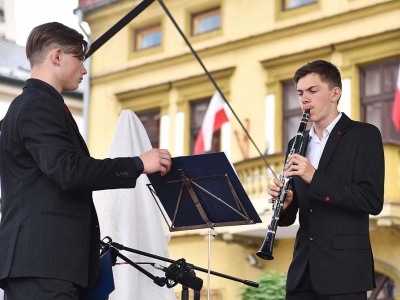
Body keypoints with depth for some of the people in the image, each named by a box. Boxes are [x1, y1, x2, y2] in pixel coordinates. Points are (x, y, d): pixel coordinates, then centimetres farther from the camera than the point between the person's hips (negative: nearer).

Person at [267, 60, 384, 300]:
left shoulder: (364, 135, -2)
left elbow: (373, 201, -13)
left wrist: (315, 178, -20)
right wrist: (284, 204, -7)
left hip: (343, 270, -5)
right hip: (303, 271, 6)